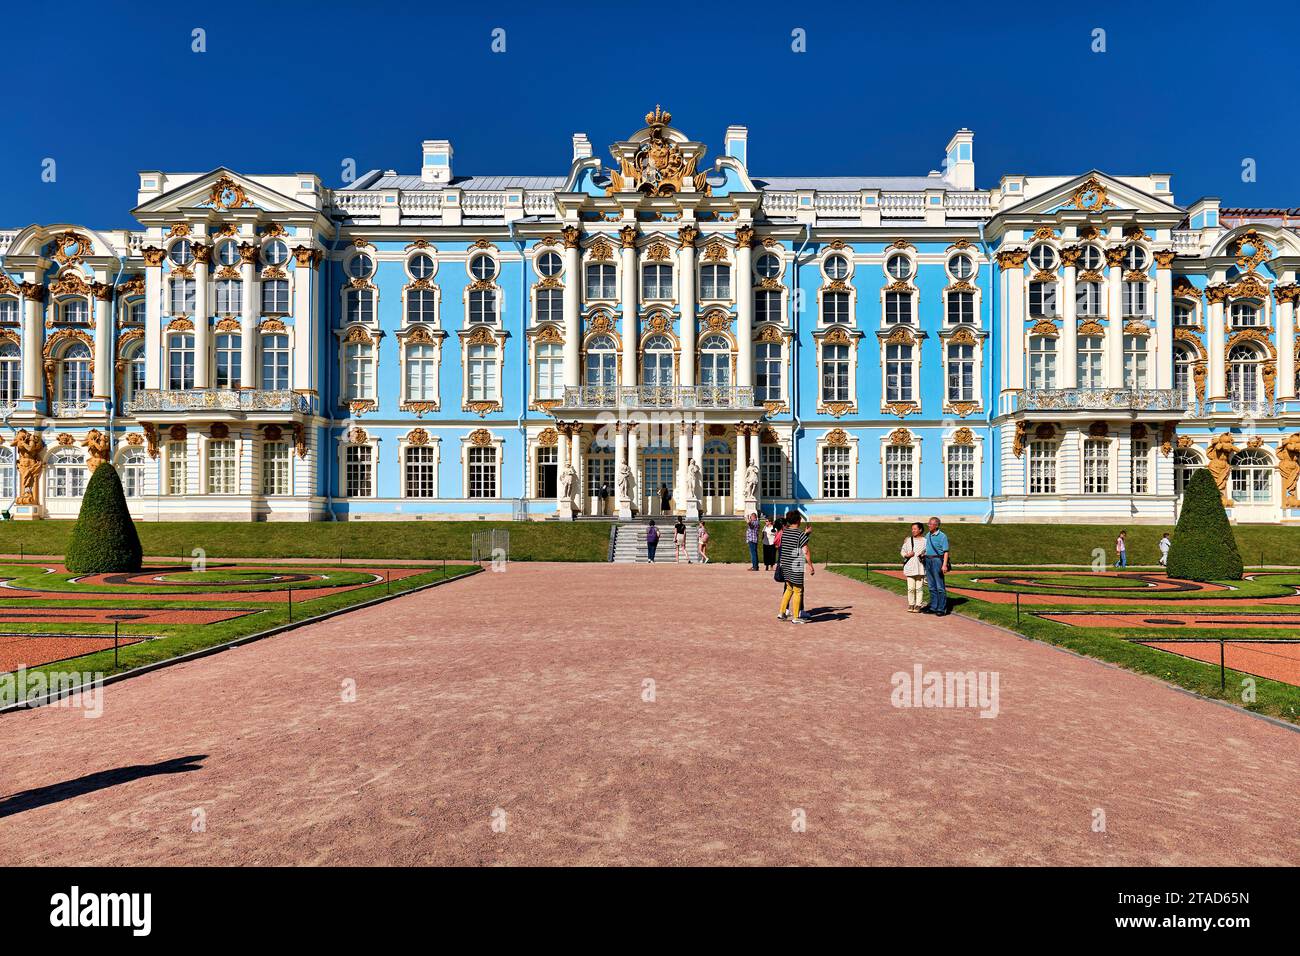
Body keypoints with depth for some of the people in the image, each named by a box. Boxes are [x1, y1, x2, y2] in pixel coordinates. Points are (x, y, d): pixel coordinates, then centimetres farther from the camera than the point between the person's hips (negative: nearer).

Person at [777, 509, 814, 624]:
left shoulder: (784, 532, 4)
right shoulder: (800, 534, -14)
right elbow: (806, 552, -14)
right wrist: (810, 566, -7)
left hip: (784, 565, 7)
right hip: (796, 567, -7)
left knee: (789, 588, 21)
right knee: (798, 591, 5)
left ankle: (782, 613, 21)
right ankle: (795, 617, 10)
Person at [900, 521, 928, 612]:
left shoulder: (925, 541, 2)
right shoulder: (908, 540, 8)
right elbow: (902, 551, 13)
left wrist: (924, 556, -11)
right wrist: (907, 555, -7)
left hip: (920, 567, -2)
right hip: (910, 567, 2)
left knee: (919, 587, 0)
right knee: (910, 588, 3)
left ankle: (918, 605, 8)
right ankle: (911, 604, 13)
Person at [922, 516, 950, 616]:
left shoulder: (942, 536, -7)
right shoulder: (927, 536, 13)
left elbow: (945, 552, -12)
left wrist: (944, 565, -19)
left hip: (937, 561, -7)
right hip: (928, 561, 7)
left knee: (940, 586, -3)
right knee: (932, 586, 10)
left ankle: (942, 609, 2)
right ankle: (933, 607, 16)